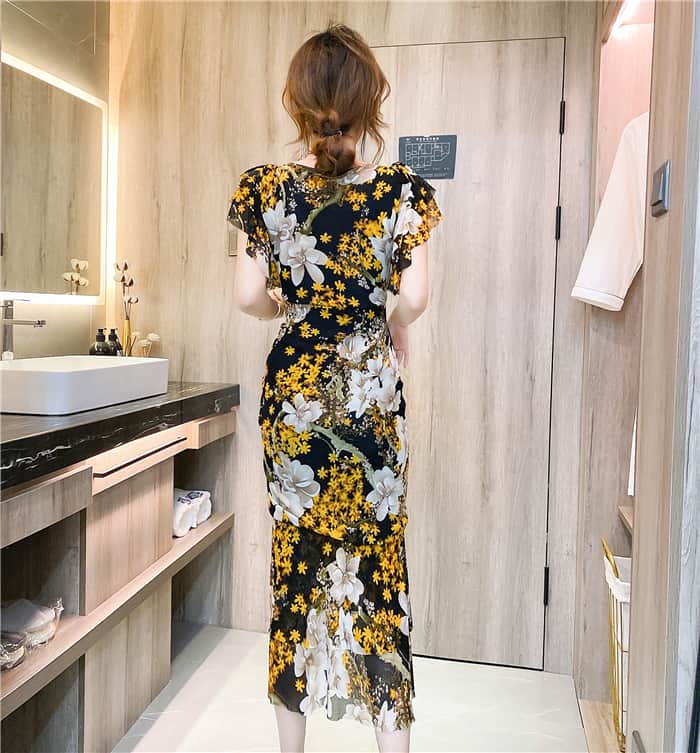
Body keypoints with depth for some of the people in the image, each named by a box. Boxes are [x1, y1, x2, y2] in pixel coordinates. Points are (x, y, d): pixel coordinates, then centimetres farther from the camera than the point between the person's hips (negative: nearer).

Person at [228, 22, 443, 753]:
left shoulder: (266, 187, -2)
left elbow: (248, 296, -3)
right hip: (371, 389, -1)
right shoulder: (401, 189, -5)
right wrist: (393, 326, 10)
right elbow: (415, 295, -11)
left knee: (294, 551, 12)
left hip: (291, 387, 1)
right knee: (379, 554, 9)